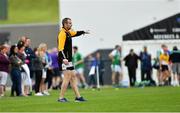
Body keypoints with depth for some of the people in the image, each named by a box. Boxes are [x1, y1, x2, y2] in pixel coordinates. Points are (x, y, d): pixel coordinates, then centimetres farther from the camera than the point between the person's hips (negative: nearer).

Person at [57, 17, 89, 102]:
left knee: (73, 76, 10)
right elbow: (61, 48, -25)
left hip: (68, 59, 10)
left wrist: (83, 32, 46)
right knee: (67, 77, -12)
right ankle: (61, 98, -10)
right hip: (65, 60, -10)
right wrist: (64, 58, -36)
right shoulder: (62, 34, -15)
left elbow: (75, 33, 38)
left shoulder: (68, 32, 14)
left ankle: (78, 97, 14)